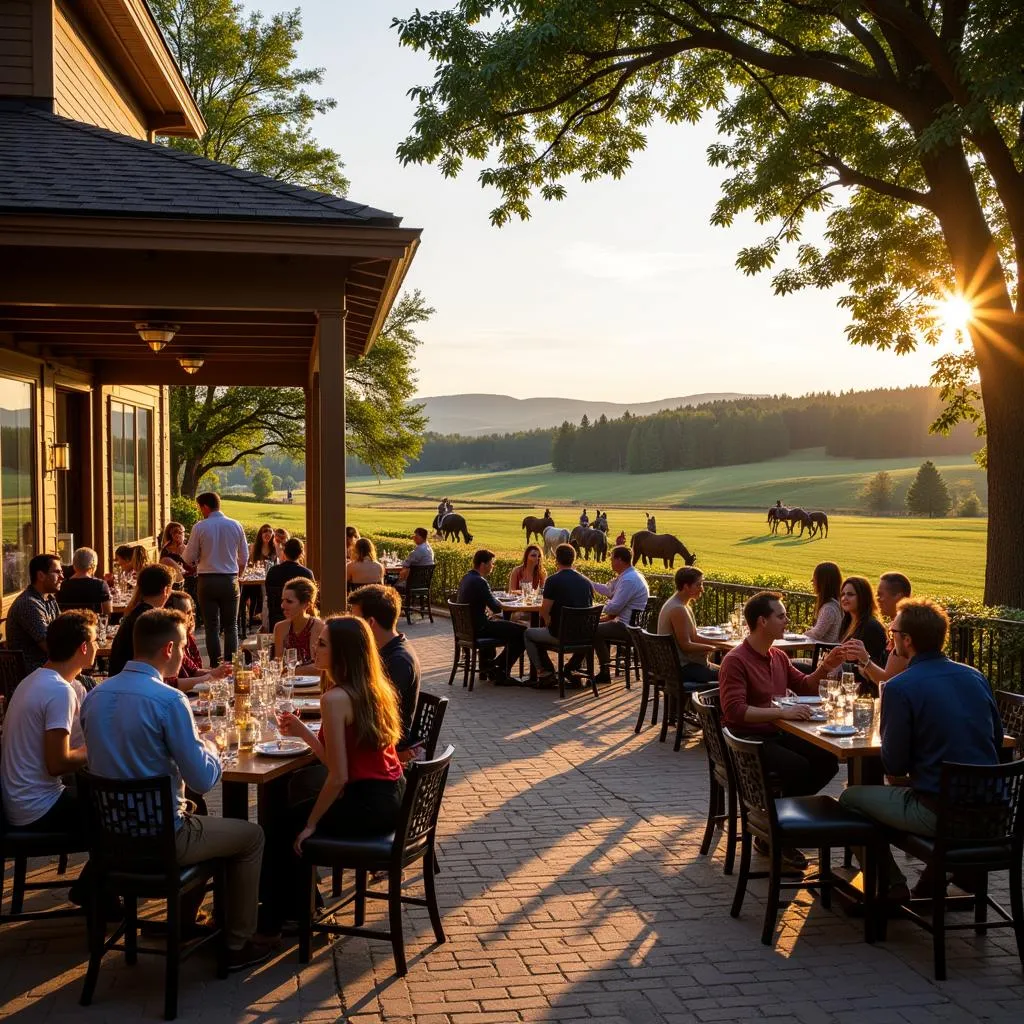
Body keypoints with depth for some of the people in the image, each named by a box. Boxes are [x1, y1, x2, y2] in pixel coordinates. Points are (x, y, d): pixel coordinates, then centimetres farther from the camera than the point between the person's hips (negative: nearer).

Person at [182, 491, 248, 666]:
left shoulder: (200, 527, -7)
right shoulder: (236, 526, 1)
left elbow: (189, 558, -2)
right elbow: (244, 557, 5)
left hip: (207, 581, -2)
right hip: (230, 580, 2)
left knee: (212, 627, 5)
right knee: (231, 626, 9)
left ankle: (215, 666, 4)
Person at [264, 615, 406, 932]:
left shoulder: (336, 698, -19)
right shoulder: (374, 689, 6)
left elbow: (338, 776, -21)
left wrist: (310, 824, -9)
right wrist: (303, 732, 10)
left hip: (369, 804, -8)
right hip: (391, 797, 9)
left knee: (283, 829, 12)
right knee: (292, 813, 24)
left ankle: (275, 921, 30)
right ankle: (299, 905, 35)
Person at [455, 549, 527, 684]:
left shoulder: (465, 578, 9)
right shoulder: (479, 582, -21)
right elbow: (497, 608, -21)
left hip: (467, 626, 10)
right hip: (479, 627, -10)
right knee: (522, 631, -9)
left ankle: (487, 665, 34)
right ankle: (503, 673, 0)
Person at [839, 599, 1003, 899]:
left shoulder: (900, 688, -15)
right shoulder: (976, 677, 4)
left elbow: (894, 766, -11)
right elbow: (997, 741, 13)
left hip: (939, 812, -7)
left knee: (851, 797, 13)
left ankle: (891, 885, 18)